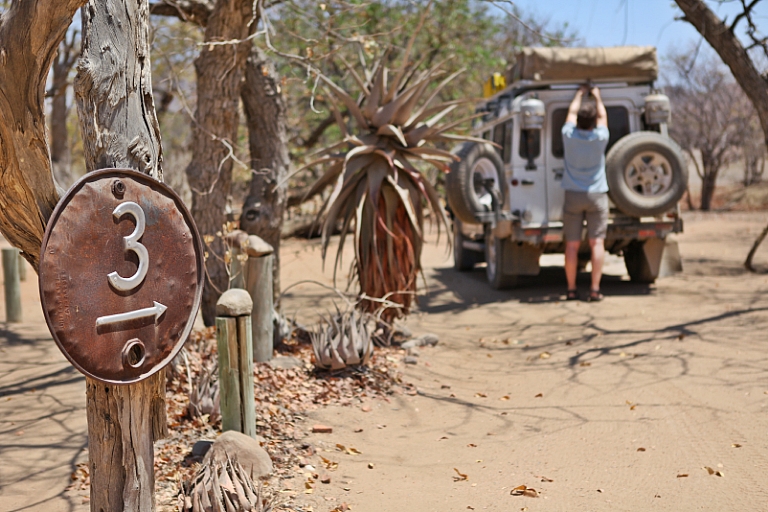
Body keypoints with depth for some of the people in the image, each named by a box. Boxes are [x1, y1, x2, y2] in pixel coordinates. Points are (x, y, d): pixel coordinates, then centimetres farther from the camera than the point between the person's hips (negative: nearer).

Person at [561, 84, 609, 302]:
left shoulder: (569, 135, -7)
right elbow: (602, 116, 11)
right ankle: (595, 290, -7)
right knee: (596, 242, -2)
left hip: (573, 195, 1)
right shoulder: (600, 137, -8)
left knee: (572, 244, 4)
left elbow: (572, 112, 12)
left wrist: (580, 94, 29)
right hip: (596, 194, -1)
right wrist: (597, 96, 28)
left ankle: (571, 289, 4)